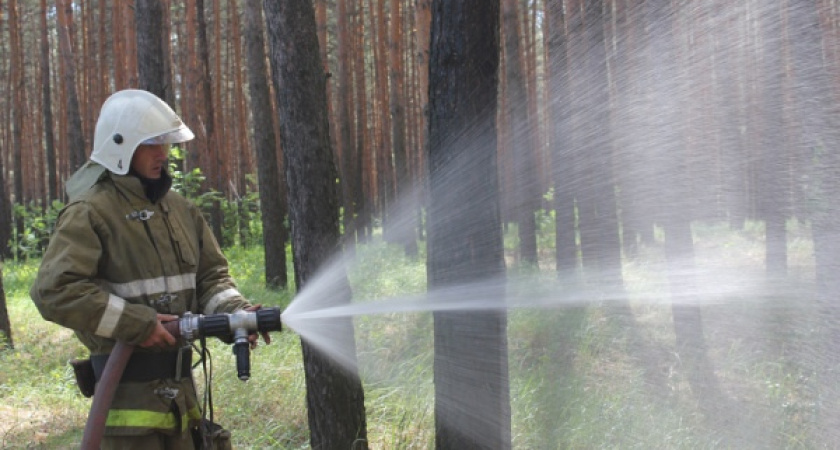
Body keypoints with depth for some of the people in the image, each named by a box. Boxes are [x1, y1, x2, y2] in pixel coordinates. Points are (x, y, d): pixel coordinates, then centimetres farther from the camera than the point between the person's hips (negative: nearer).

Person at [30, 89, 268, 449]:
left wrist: (235, 312, -6)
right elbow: (54, 291, -19)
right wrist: (136, 324, -20)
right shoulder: (90, 211, -9)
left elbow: (210, 274, 16)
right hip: (128, 388, -7)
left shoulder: (179, 209, 13)